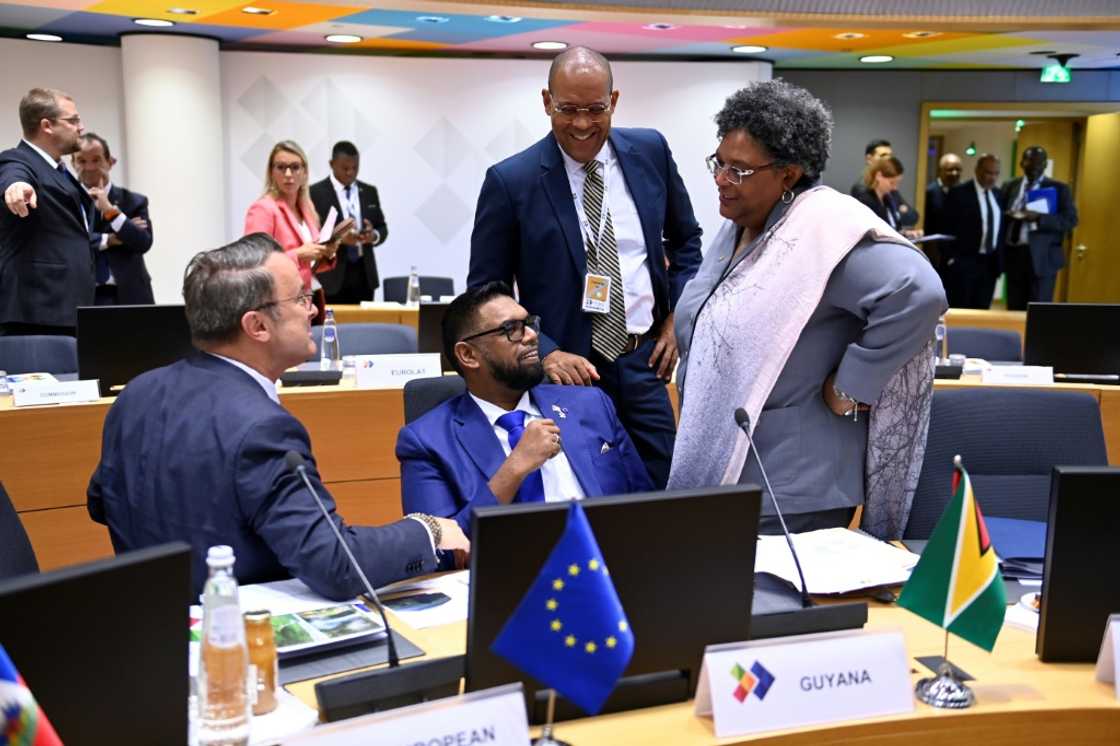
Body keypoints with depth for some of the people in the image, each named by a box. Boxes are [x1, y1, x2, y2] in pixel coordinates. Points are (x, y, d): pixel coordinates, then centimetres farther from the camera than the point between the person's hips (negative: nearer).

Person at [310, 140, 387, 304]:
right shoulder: (316, 193, -2)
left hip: (364, 274, 4)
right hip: (332, 276, -4)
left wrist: (374, 235, -9)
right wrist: (338, 238, -22)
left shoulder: (370, 191, 13)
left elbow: (382, 228, 14)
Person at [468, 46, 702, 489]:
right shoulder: (510, 182, -9)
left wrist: (677, 317, 8)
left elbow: (685, 240, 17)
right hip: (569, 369, -3)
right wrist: (545, 353, -14)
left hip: (644, 365, 3)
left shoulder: (650, 151, 2)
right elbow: (487, 292, -3)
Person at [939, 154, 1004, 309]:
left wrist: (1000, 257, 10)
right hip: (963, 262, -5)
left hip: (990, 263, 6)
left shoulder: (998, 195, 11)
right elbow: (946, 226, -7)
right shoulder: (959, 193, -7)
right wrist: (950, 258, -11)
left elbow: (1001, 225, 17)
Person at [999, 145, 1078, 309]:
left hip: (1042, 257, -4)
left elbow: (1071, 220, -8)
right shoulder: (1010, 187, 12)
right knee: (1014, 310, 6)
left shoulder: (1059, 188, 1)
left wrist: (1038, 218, -20)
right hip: (1013, 255, 4)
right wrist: (1009, 217, -7)